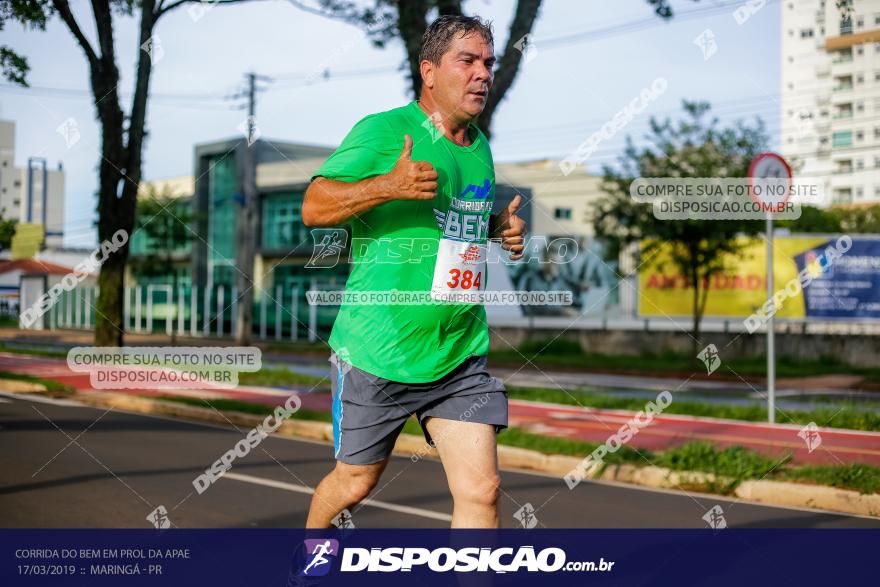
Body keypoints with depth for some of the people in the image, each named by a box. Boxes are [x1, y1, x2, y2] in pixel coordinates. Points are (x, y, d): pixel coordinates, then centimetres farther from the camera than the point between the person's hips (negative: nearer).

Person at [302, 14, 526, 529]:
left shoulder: (480, 147, 12)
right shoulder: (383, 130, -9)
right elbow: (313, 207, -16)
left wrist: (501, 227, 8)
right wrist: (388, 185, -30)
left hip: (463, 358, 5)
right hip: (377, 353, -5)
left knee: (481, 491, -6)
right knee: (356, 482, 12)